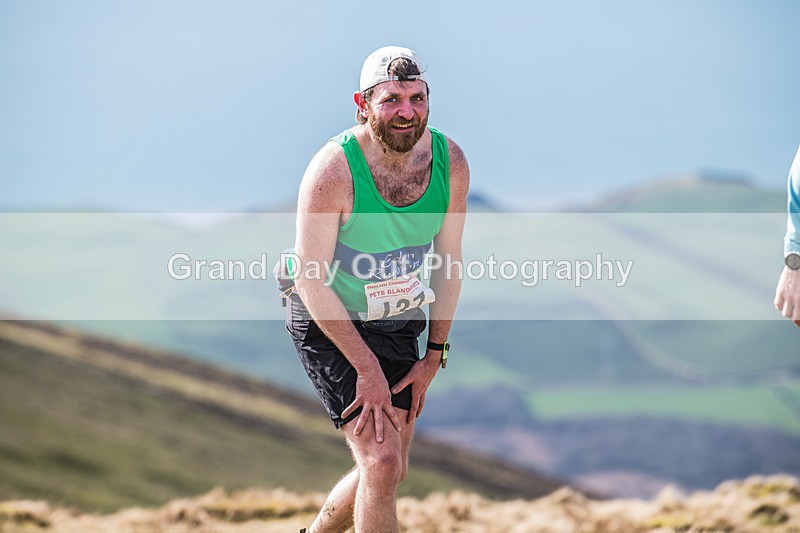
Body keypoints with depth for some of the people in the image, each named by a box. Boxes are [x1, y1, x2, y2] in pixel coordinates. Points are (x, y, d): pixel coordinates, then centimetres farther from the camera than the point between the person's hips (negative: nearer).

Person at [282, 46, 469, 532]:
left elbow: (448, 263, 2)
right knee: (381, 464, -17)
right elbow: (312, 282, -20)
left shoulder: (450, 162, -11)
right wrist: (367, 369, -20)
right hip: (329, 325, -6)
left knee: (390, 471, 12)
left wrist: (434, 357, 0)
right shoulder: (333, 171, -26)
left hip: (398, 324, 6)